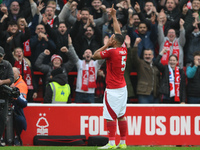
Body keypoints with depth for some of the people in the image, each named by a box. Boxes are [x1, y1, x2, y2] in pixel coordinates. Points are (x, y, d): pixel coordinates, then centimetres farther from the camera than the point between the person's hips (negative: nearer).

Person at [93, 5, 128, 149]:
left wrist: (107, 44, -2)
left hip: (113, 89, -8)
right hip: (122, 87, 8)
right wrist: (114, 16, 28)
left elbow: (95, 55, -7)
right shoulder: (124, 49, 6)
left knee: (111, 116, -7)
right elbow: (118, 32, 19)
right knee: (121, 115, 9)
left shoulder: (111, 51, -15)